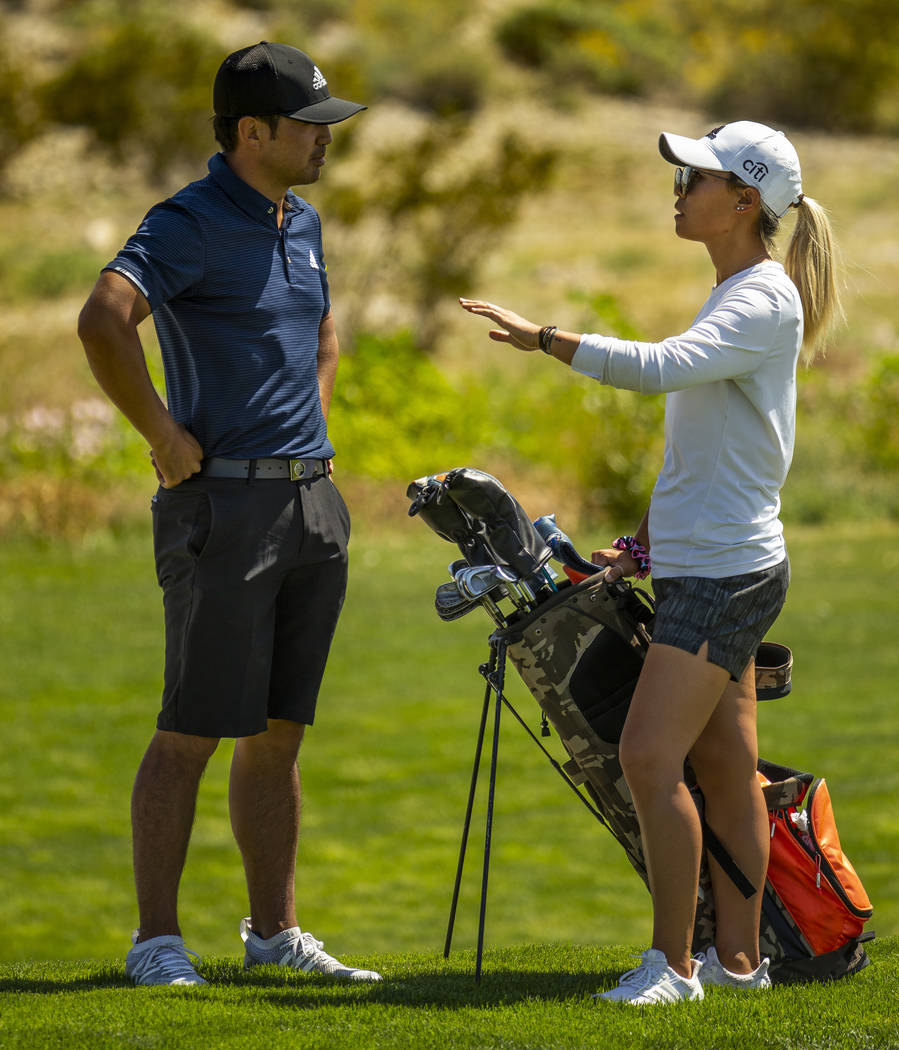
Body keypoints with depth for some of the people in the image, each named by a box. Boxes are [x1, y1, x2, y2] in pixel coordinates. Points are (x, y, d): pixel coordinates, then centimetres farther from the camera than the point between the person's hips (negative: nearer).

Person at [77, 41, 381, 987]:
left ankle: (273, 930, 19)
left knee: (278, 732, 12)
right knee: (193, 731, -5)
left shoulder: (303, 224, 14)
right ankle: (156, 942, 0)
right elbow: (102, 321, -31)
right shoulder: (189, 225, -13)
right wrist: (165, 439, -23)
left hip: (312, 506, 8)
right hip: (224, 507, -8)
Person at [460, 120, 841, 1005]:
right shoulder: (734, 298, 17)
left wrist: (542, 337, -27)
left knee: (650, 756, -13)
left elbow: (660, 369, -31)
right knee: (722, 767, 12)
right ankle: (738, 957, 16)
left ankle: (674, 962, -10)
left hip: (725, 569, -10)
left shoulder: (765, 301, -14)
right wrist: (651, 542, 23)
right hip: (706, 563, 10)